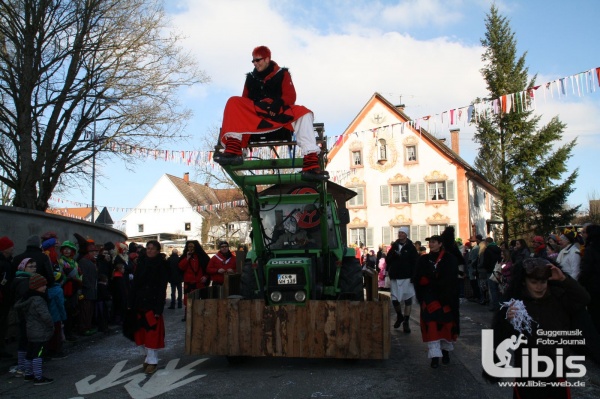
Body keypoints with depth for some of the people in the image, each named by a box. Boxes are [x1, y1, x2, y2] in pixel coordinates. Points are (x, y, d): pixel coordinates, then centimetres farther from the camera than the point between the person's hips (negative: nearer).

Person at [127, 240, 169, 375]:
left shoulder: (161, 265, -7)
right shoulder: (141, 263, 7)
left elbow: (162, 288, -11)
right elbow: (135, 284, 8)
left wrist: (159, 308, -16)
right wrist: (131, 303, 4)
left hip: (153, 302, -5)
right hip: (140, 301, 5)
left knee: (152, 332, -3)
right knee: (142, 331, 9)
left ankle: (152, 360, 5)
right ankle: (148, 356, 23)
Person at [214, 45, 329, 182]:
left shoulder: (282, 74, 9)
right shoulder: (251, 78, 18)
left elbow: (290, 97, -1)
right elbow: (245, 100, 16)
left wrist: (277, 104, -23)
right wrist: (258, 105, -8)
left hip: (278, 115, -2)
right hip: (255, 116, 2)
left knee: (303, 113, -29)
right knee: (233, 103, -20)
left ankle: (311, 165, -41)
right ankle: (233, 151, -37)